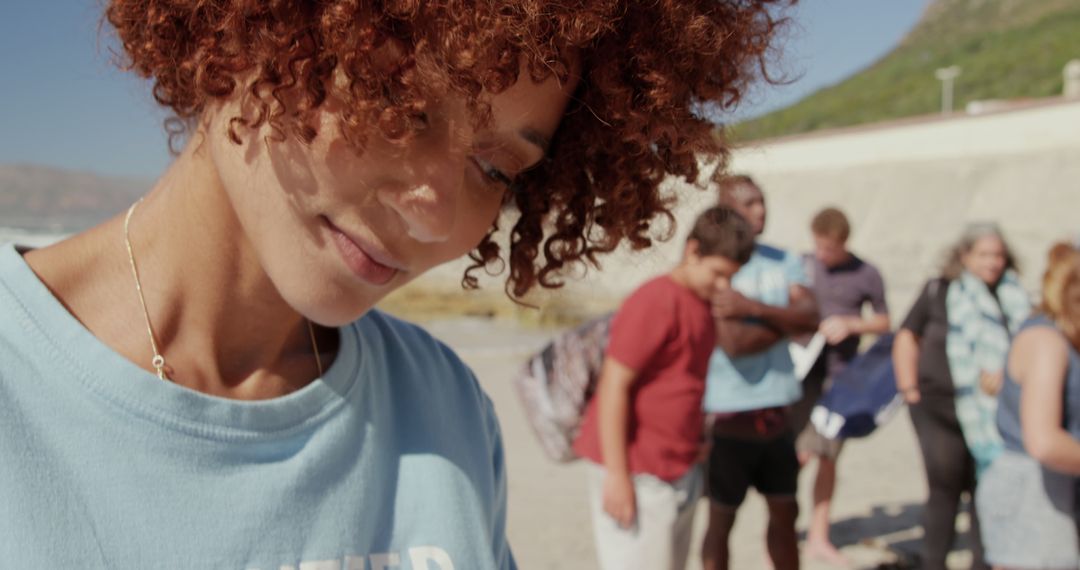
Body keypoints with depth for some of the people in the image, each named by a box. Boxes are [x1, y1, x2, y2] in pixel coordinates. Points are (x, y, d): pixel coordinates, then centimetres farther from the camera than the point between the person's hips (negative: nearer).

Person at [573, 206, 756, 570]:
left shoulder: (704, 305, 10)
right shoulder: (656, 301, -16)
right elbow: (614, 387, -19)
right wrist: (617, 475, -19)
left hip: (680, 472, 9)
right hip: (638, 476, -8)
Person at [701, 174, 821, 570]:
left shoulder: (784, 262, 6)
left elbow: (811, 318, -8)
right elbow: (733, 342, -20)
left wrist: (753, 308, -21)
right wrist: (786, 322, -5)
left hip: (776, 412, 6)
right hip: (729, 415, -6)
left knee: (785, 512, 18)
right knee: (721, 519, 8)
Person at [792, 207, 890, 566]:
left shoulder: (866, 275, 0)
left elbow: (883, 322, 9)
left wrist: (850, 324, -9)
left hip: (842, 376, 2)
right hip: (803, 371, -2)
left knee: (829, 456, 10)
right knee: (801, 453, -10)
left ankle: (819, 538, 24)